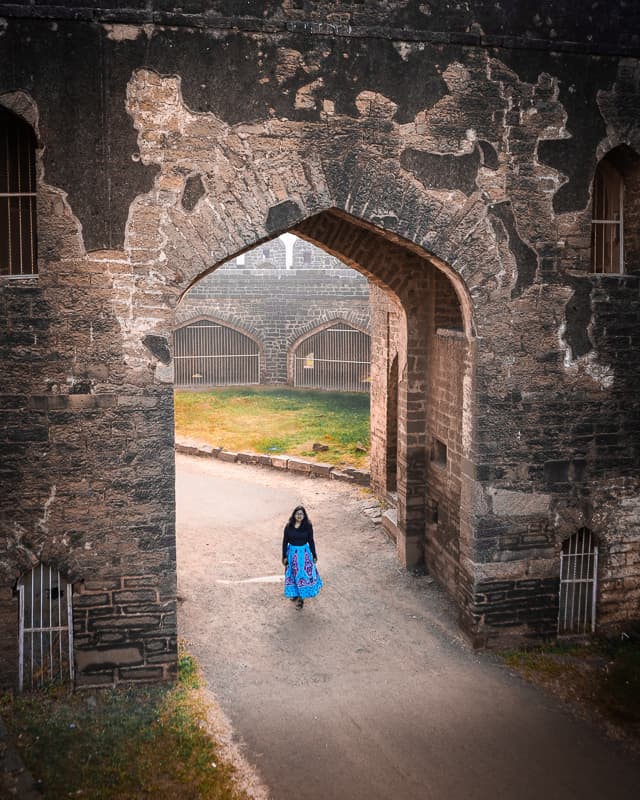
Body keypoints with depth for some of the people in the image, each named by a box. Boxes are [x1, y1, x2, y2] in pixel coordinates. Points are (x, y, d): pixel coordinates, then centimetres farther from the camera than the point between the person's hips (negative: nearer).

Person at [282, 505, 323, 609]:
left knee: (304, 574, 0)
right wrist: (284, 556, -1)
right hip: (292, 553, 2)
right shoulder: (288, 526, -9)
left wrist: (314, 555, 1)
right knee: (293, 574, 15)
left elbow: (311, 541, -3)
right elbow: (285, 541, -2)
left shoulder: (308, 526, -12)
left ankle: (301, 597, 14)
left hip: (304, 553, -2)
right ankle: (295, 593, 37)